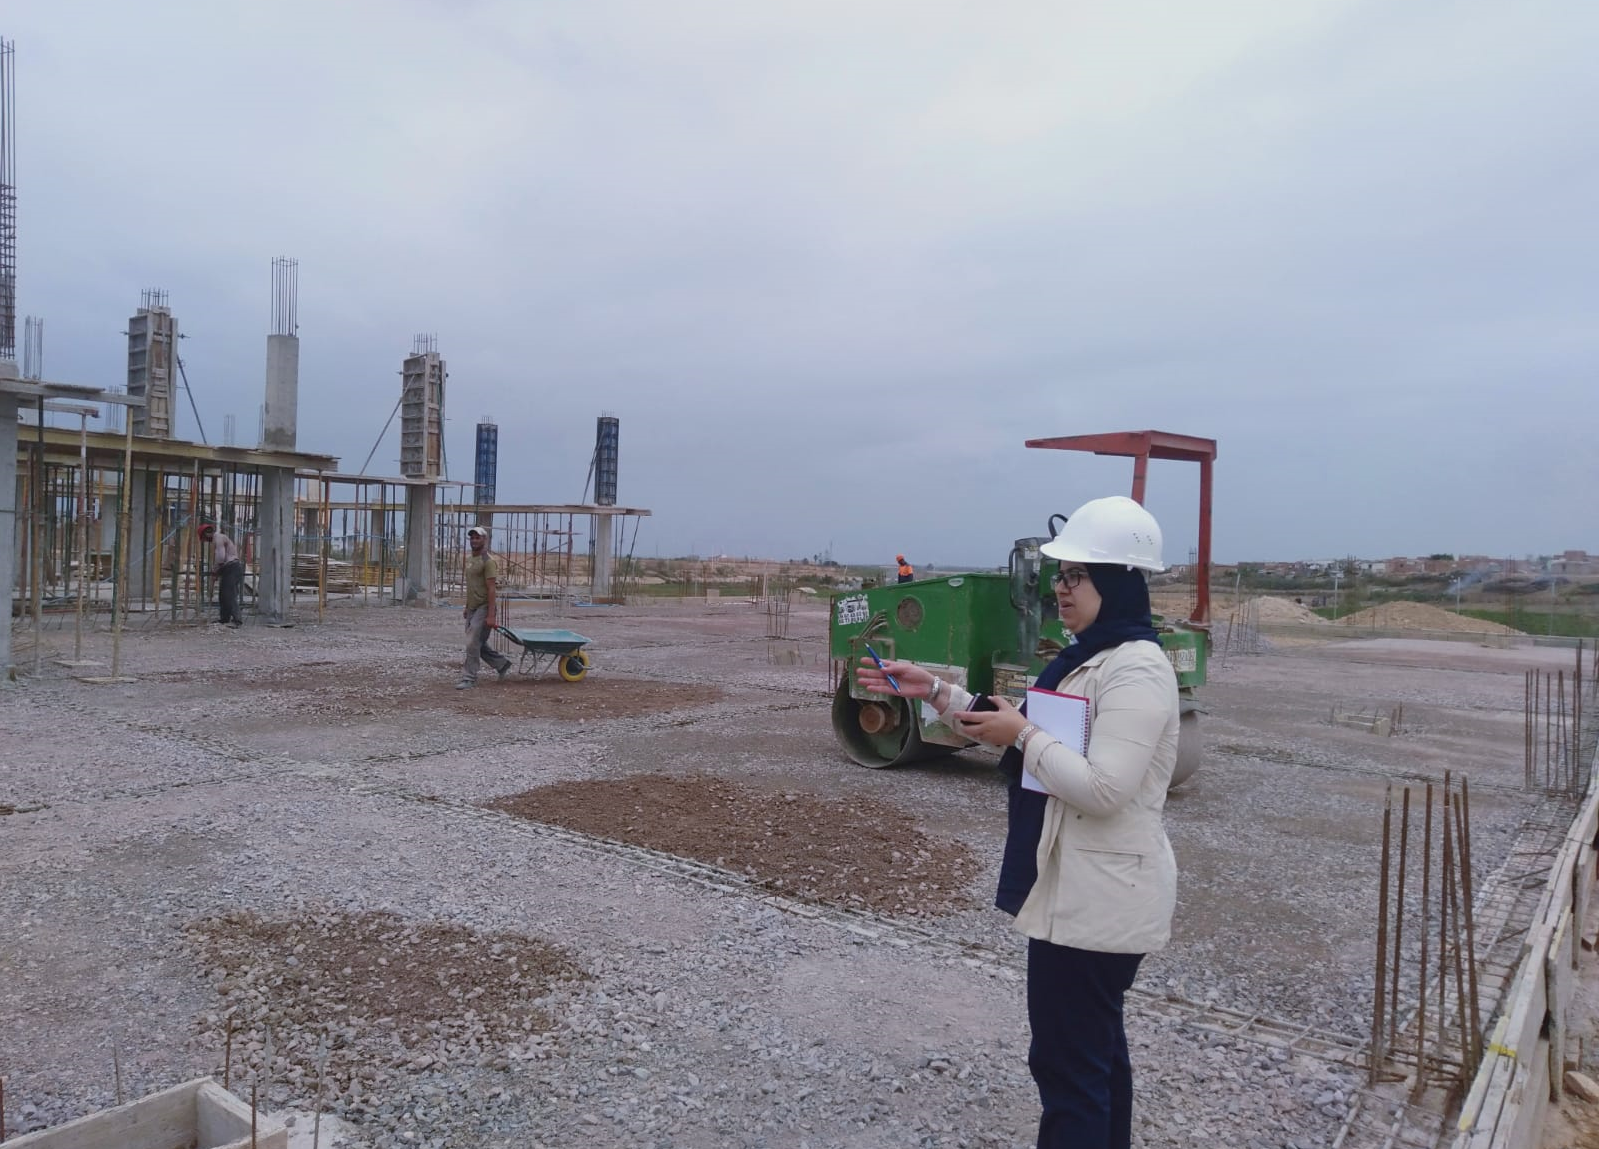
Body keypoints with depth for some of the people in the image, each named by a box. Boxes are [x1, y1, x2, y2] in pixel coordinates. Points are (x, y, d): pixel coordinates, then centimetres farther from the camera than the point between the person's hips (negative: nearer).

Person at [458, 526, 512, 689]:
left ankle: (469, 678, -2)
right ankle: (503, 664, 31)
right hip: (472, 608, 9)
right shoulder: (469, 558, 13)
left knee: (472, 643, -10)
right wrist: (467, 607, 22)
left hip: (483, 608, -9)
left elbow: (491, 589, -18)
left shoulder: (487, 561, -14)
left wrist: (490, 615, -22)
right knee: (479, 643, 14)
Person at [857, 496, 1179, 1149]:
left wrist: (1024, 736, -19)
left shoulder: (1136, 670, -22)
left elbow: (1102, 787, -29)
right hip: (1081, 890, 10)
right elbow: (1015, 736, 14)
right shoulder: (1086, 657, 10)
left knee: (1067, 1060, 0)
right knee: (1094, 1046, 23)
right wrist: (934, 691, 5)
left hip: (1098, 896, -10)